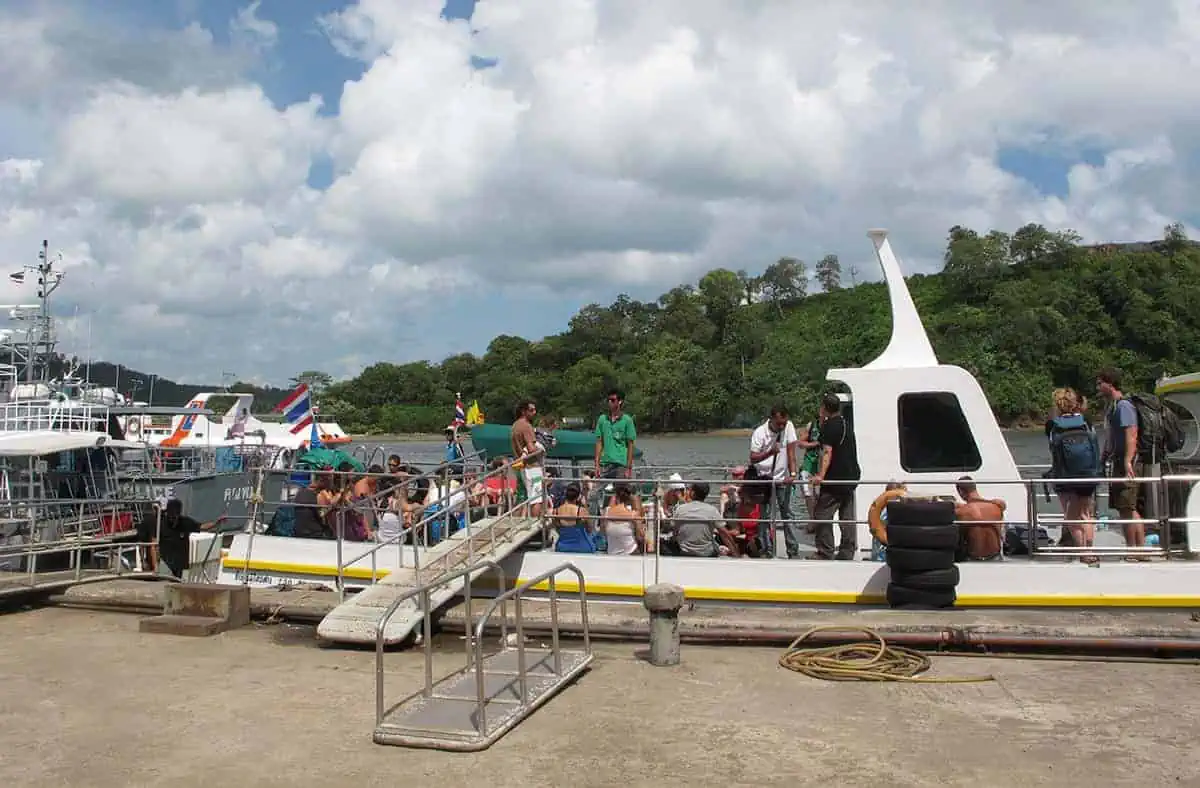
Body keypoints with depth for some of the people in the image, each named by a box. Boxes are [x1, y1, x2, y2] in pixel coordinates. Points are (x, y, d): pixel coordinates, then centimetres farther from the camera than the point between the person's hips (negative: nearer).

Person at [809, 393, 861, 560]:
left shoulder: (829, 426, -11)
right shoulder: (846, 424, 16)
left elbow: (827, 452, -20)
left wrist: (821, 475, -29)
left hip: (835, 479, -9)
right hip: (850, 478, 9)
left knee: (822, 515, -5)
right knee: (847, 517, 11)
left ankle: (825, 553, -6)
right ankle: (847, 552, 12)